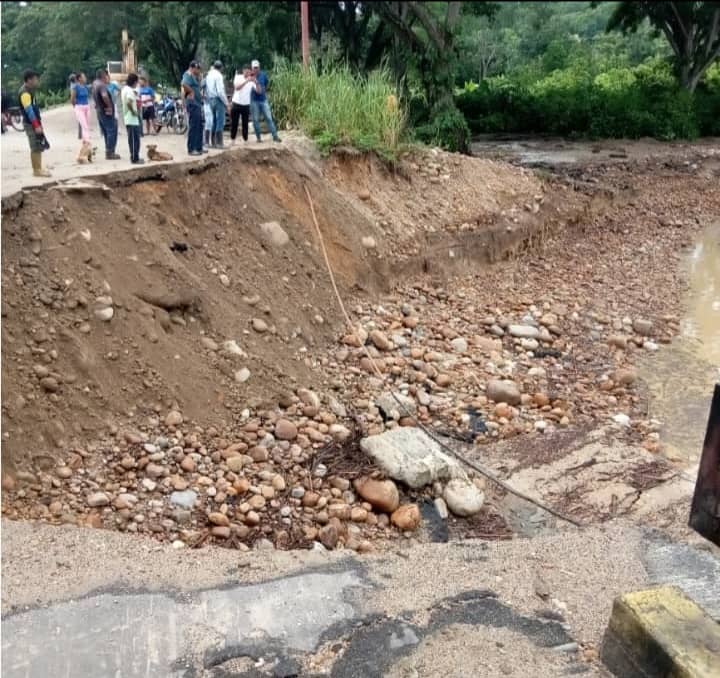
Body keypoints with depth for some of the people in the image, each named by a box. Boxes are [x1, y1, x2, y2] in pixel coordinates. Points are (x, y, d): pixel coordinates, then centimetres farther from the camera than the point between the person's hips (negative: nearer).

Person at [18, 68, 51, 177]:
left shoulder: (29, 91, 15)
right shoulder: (25, 93, -16)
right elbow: (29, 110, -21)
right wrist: (36, 125, -24)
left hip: (35, 123, 10)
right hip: (31, 124, -10)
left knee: (40, 147, 13)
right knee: (36, 148, -7)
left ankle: (38, 169, 19)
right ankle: (36, 170, -2)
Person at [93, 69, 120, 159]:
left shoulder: (95, 84, 11)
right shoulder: (102, 85, -19)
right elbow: (104, 96, -37)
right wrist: (109, 105, -24)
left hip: (100, 111, 10)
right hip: (107, 112, -10)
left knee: (106, 132, 16)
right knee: (112, 131, -5)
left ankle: (109, 152, 21)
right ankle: (110, 153, -5)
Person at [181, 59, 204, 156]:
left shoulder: (193, 76, 19)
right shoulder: (188, 75, -11)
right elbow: (184, 84, -31)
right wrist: (191, 91, -19)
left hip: (197, 104, 10)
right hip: (192, 104, -10)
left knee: (199, 127, 14)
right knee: (193, 127, -8)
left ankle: (198, 147, 21)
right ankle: (191, 149, -5)